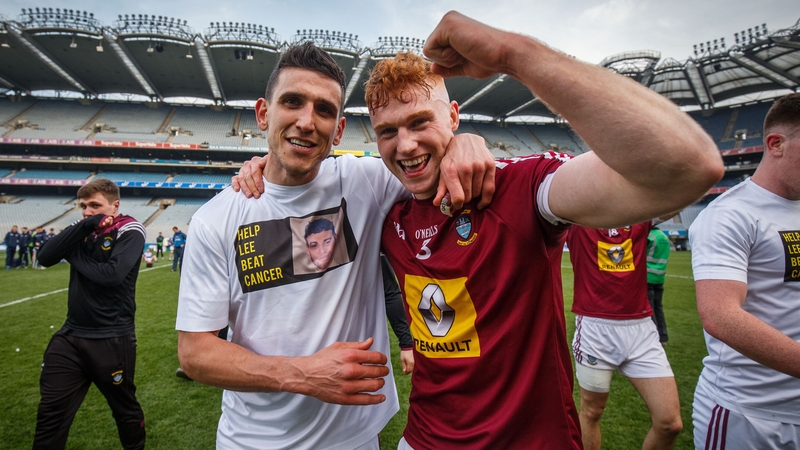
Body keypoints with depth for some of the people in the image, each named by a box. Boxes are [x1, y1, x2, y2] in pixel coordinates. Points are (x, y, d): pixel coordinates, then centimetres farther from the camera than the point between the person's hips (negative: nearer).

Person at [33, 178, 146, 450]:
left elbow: (112, 275, -24)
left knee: (125, 408, 14)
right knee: (50, 414, 10)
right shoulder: (83, 230, 7)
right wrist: (83, 227, -16)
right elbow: (44, 258, -7)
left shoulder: (130, 232, -10)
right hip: (71, 336, 5)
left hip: (112, 340, -5)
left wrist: (75, 257, -8)